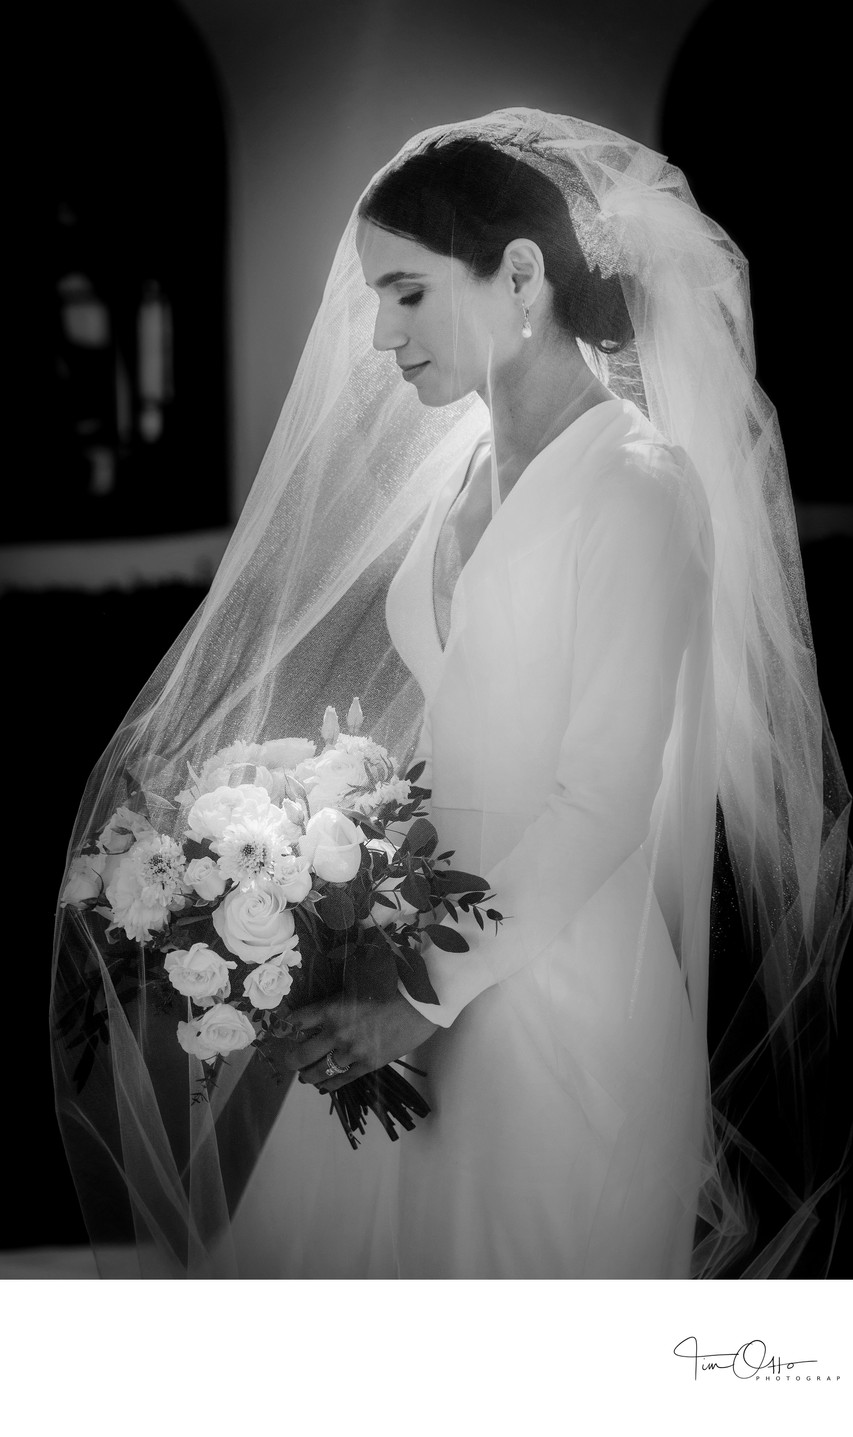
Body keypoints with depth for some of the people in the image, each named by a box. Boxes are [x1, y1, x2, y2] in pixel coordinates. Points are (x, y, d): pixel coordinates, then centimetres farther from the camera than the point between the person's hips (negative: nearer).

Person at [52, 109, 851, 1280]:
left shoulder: (640, 482, -15)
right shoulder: (467, 462, 7)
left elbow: (603, 803, -18)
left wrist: (426, 991, -19)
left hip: (559, 973, -7)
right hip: (426, 951, 7)